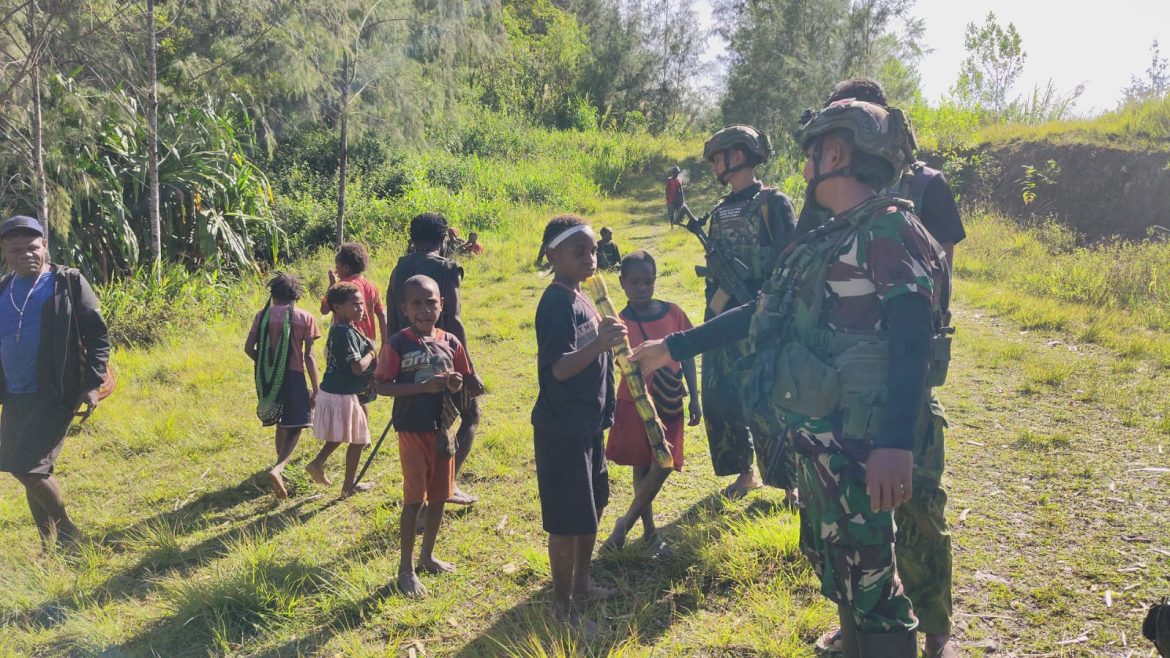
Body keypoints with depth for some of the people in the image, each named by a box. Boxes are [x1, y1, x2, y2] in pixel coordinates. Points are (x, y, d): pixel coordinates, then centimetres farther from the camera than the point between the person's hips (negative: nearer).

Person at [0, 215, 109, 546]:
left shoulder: (68, 283, -5)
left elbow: (97, 335, -6)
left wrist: (92, 384, -14)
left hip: (55, 395, -6)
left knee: (28, 468, -12)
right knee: (31, 473, 11)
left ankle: (68, 531, 9)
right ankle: (49, 544, 26)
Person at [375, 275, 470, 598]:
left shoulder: (450, 342, 1)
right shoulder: (397, 344, -12)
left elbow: (461, 378, 12)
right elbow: (382, 385, -13)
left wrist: (455, 384, -12)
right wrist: (423, 387, -23)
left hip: (442, 428, 5)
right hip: (412, 430, -5)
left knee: (439, 496, 14)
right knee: (414, 498, 1)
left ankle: (427, 556, 32)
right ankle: (406, 568, 15)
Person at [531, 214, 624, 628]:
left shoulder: (580, 299, 10)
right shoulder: (556, 303, -19)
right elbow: (559, 368, -29)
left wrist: (608, 340, 8)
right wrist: (599, 344, -40)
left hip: (587, 423, 10)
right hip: (562, 429, -10)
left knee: (594, 505, 22)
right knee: (567, 520, -1)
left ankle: (581, 583, 39)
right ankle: (563, 607, 13)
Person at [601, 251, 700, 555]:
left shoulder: (673, 312, -3)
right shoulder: (621, 323, -9)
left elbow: (687, 355, 5)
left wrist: (694, 398, 5)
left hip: (669, 404, 2)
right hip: (635, 403, -1)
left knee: (663, 464, -4)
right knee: (642, 467, 9)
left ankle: (627, 522, 14)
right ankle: (649, 530, 26)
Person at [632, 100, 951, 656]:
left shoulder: (890, 229, -13)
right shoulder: (826, 240, 16)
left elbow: (910, 341, -25)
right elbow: (763, 313, 23)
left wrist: (896, 444, -37)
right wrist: (674, 347, 25)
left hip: (858, 446, -9)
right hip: (817, 442, 10)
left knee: (867, 582, -1)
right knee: (832, 565, 21)